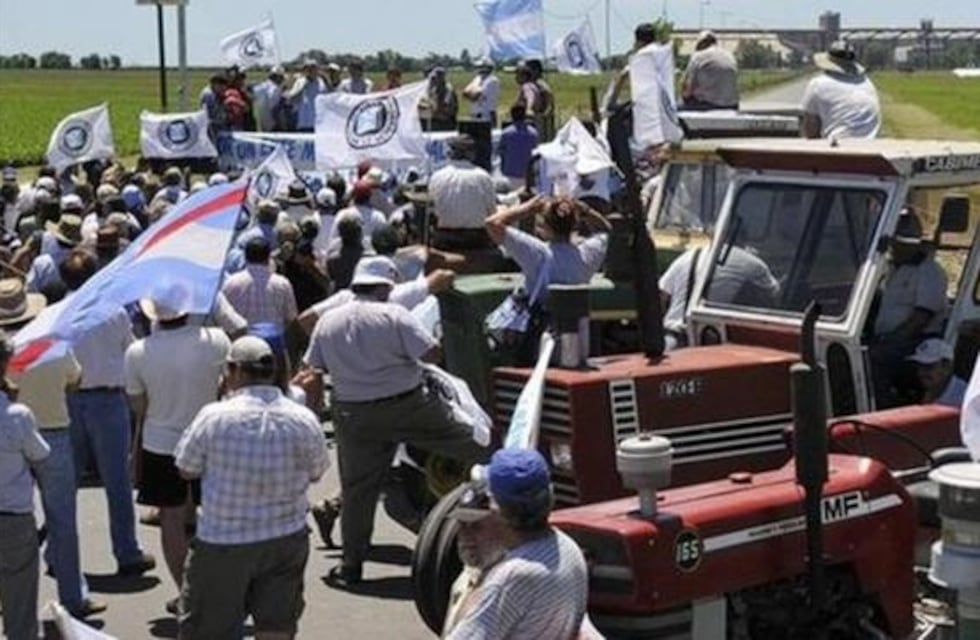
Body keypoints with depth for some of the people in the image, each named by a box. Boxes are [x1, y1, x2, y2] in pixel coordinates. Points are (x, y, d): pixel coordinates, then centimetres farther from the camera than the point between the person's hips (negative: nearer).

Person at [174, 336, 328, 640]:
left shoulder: (214, 417, -17)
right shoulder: (304, 420, -8)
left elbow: (186, 470, -2)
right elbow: (315, 473, 7)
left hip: (223, 543, -3)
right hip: (288, 540, 3)